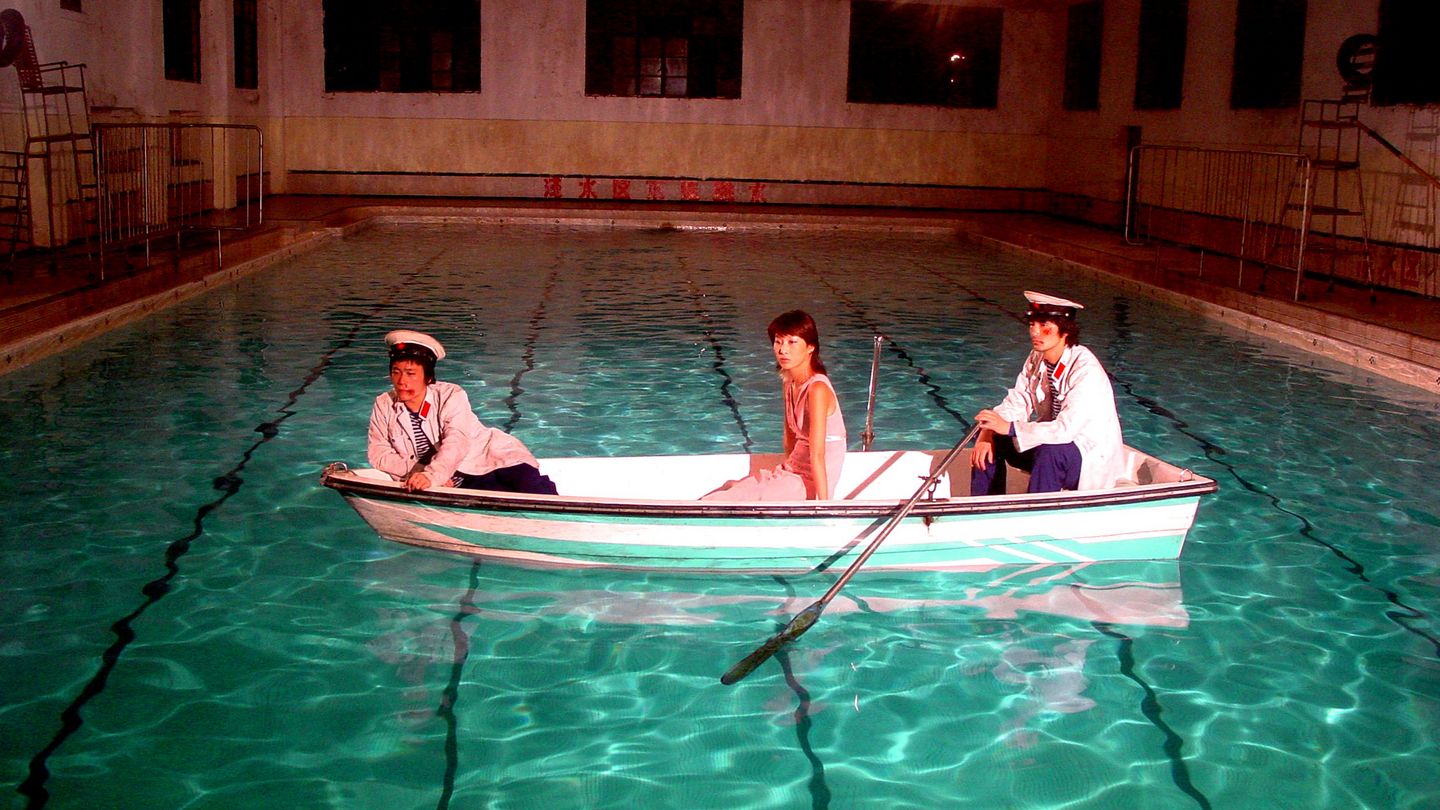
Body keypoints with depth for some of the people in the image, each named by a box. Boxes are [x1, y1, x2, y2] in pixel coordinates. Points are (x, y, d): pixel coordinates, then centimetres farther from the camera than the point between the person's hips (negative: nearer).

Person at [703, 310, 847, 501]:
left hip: (809, 485, -8)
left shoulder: (817, 389, -19)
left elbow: (817, 454, -24)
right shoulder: (789, 384, 9)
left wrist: (823, 505, -26)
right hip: (792, 475, 8)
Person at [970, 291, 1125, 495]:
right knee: (991, 440, -5)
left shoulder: (1086, 370, -24)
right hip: (1054, 441, 8)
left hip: (1090, 456, -8)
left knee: (1049, 452, -37)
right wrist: (987, 433, -20)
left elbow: (1066, 429, -33)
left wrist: (1010, 428, -34)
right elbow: (1015, 405, -1)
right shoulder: (1036, 359, 0)